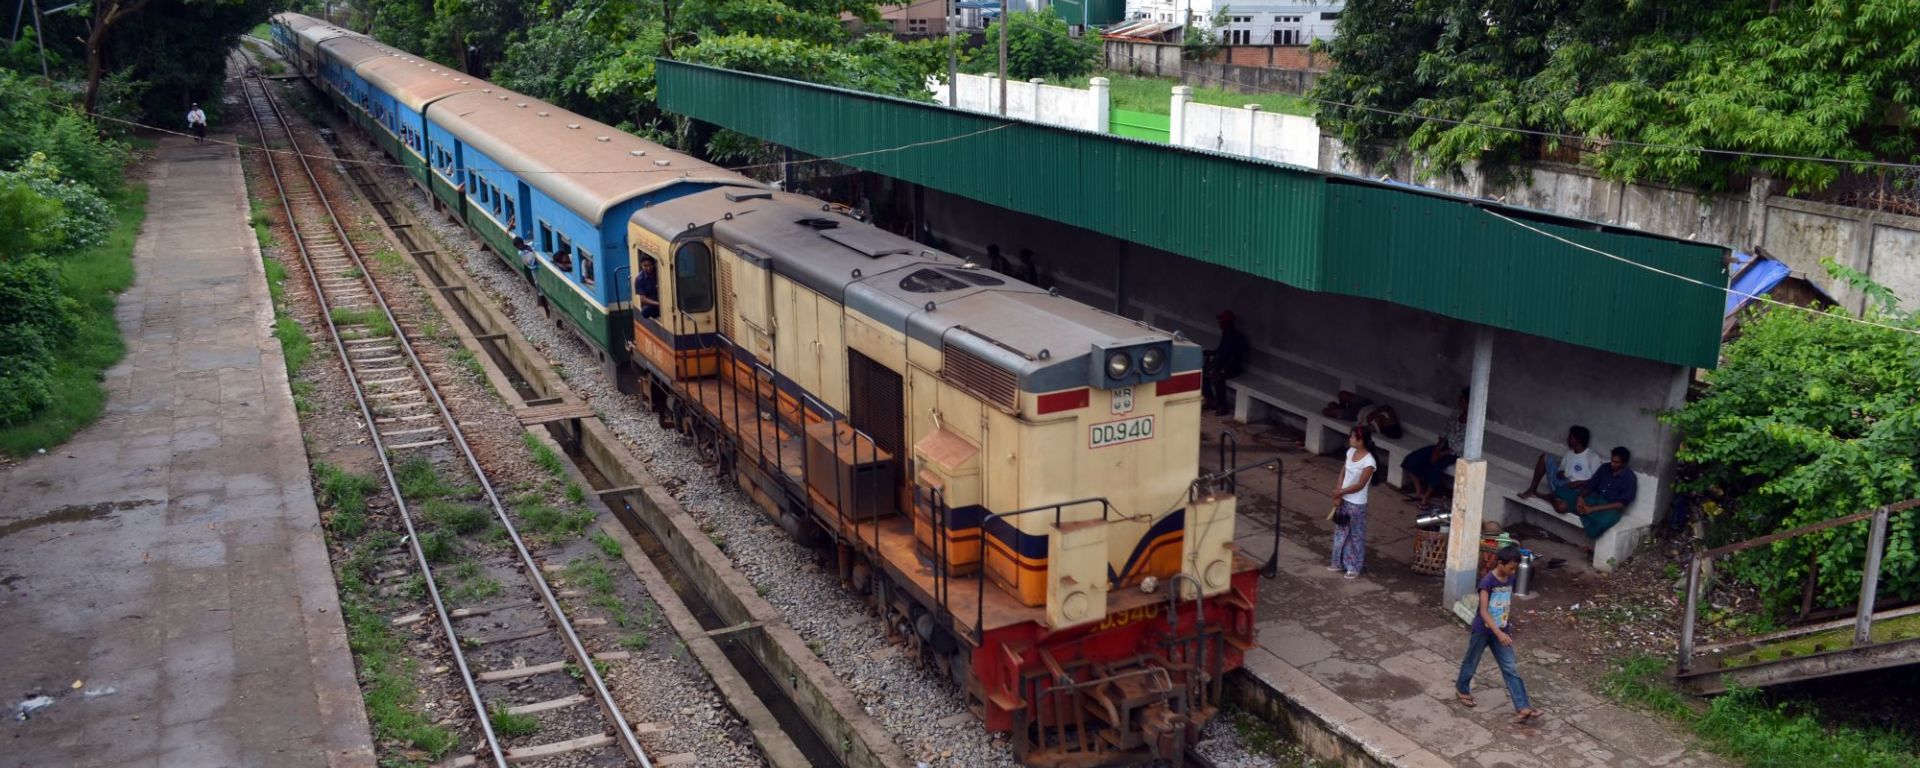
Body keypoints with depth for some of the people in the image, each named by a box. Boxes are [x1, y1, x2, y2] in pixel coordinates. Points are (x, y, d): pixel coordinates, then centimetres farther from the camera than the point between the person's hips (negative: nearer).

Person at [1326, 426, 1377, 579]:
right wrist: (1338, 495, -3)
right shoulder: (1351, 452, -2)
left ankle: (1355, 567, 21)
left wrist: (1340, 492, -11)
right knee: (1341, 532, 18)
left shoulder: (1369, 462, -25)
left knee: (1356, 535, 8)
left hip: (1356, 504, -7)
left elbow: (1359, 485, -20)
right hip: (1344, 500, 7)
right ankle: (1339, 562, 33)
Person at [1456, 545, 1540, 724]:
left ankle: (1523, 708, -4)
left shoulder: (1510, 580, -2)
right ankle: (1462, 690, 39)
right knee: (1471, 663, 15)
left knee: (1510, 669, 0)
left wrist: (1508, 628, 19)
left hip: (1501, 631, 5)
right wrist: (1498, 633, -34)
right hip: (1482, 631, -5)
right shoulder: (1487, 581, -23)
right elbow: (1483, 611, -26)